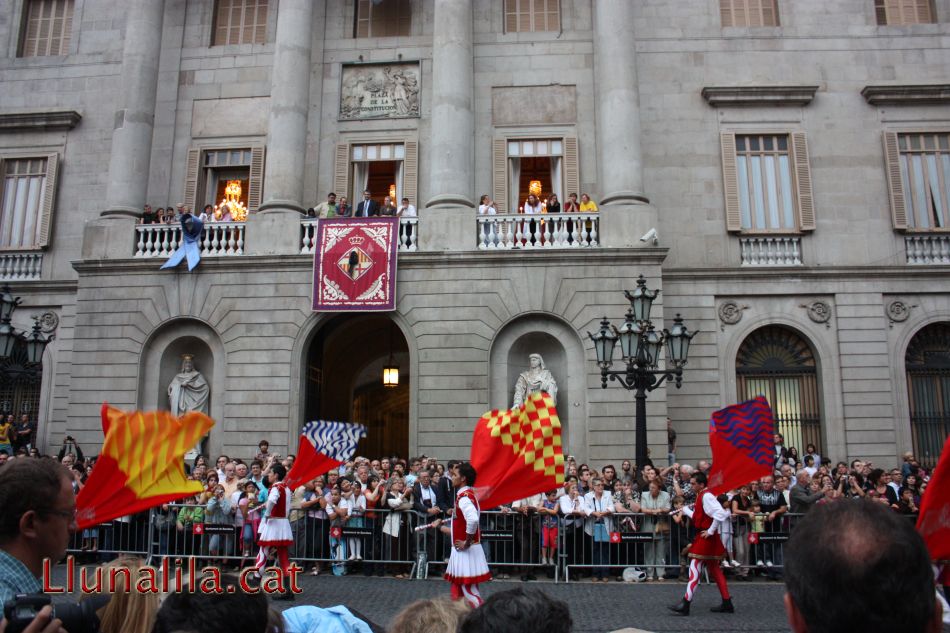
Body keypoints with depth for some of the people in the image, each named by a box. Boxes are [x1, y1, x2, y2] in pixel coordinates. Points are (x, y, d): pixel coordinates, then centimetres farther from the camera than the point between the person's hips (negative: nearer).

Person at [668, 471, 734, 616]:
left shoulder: (706, 496, -18)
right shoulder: (701, 496, 12)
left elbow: (721, 513, -30)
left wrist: (711, 531, -24)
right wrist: (685, 510, 19)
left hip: (706, 538, -11)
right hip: (704, 538, 11)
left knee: (694, 570, -9)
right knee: (714, 570, 16)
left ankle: (685, 605, -8)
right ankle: (727, 603, 23)